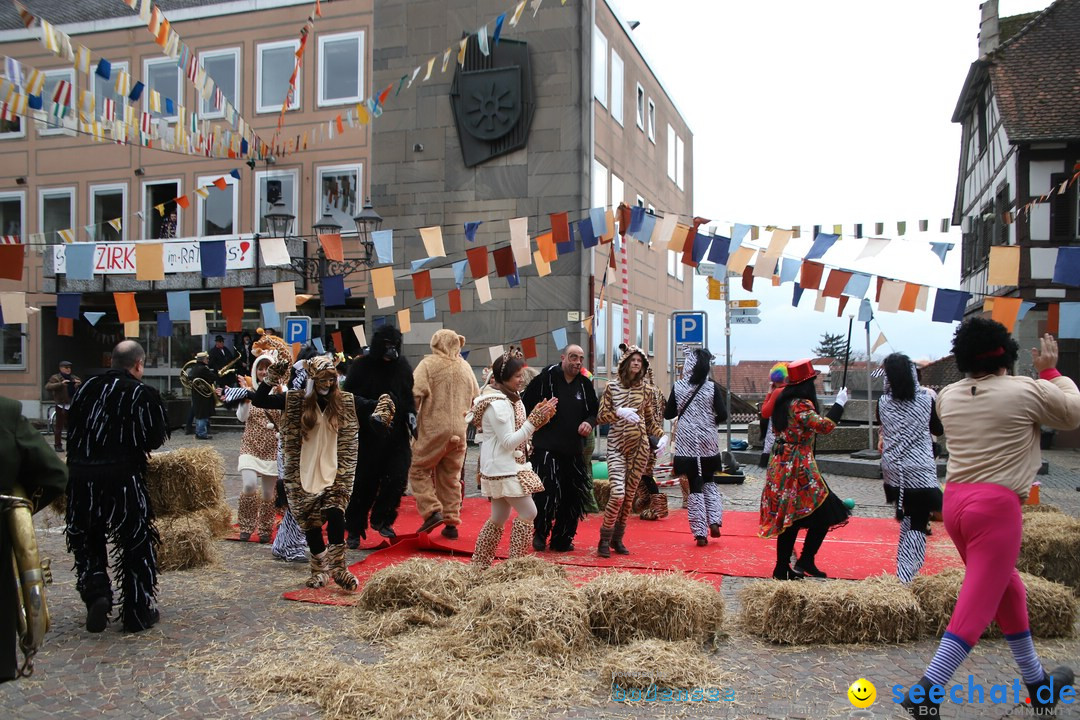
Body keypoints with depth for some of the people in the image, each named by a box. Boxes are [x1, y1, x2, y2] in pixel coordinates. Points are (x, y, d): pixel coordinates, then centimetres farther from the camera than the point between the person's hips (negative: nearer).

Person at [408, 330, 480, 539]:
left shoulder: (428, 364, -5)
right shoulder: (465, 367, 11)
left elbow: (415, 393, -15)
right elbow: (477, 399, 16)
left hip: (433, 428, -5)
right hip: (459, 431, 5)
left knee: (418, 469, 7)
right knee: (451, 477, 13)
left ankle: (432, 511, -7)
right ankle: (451, 522, 14)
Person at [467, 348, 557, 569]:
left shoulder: (511, 399, 11)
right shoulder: (498, 404, -19)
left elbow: (519, 432, 15)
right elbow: (508, 442, -22)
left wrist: (538, 417, 1)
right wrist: (535, 420, -21)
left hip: (506, 468, 10)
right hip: (503, 470, -10)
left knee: (499, 518, 15)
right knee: (528, 513, -8)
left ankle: (479, 564, 23)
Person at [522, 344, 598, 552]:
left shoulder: (585, 384, 9)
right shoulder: (545, 378, -7)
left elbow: (594, 410, 19)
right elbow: (524, 406, -4)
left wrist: (589, 422, -1)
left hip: (573, 450, 6)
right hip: (545, 448, -5)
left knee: (573, 496, 7)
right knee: (545, 494, -11)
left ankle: (562, 539, 22)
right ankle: (540, 535, 12)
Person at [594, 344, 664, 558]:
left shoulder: (645, 389, 6)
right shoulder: (612, 387, 1)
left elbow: (651, 420, 12)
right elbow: (600, 417, -1)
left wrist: (662, 436, -5)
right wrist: (619, 412, -18)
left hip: (640, 447, 3)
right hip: (617, 446, -3)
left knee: (629, 496, 6)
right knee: (618, 494, -16)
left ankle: (617, 539, 22)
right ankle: (604, 539, 2)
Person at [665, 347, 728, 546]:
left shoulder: (678, 387, -6)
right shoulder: (711, 387, -6)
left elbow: (668, 414, -2)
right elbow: (722, 415, -10)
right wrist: (711, 421, 10)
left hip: (687, 443, -1)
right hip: (708, 442, 1)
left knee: (694, 486, 5)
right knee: (709, 481, 21)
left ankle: (700, 532, 4)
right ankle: (714, 521, 6)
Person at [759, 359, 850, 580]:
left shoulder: (783, 402, 11)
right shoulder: (801, 405, -16)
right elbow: (823, 426, -28)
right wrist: (839, 403, -17)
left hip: (781, 467, 9)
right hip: (798, 468, -9)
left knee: (789, 517, 12)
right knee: (824, 513, 0)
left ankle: (782, 568, 15)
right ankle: (805, 561, 0)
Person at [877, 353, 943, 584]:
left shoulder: (883, 403, -3)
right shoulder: (926, 400, -7)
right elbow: (938, 429, 9)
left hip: (893, 472, 3)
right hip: (920, 473, -3)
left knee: (908, 517, 24)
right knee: (918, 524, -2)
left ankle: (904, 569, 26)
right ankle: (906, 576, -11)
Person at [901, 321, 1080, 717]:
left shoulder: (948, 396, 8)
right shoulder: (1028, 391, -5)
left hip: (955, 500, 7)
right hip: (996, 505, -6)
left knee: (1008, 588, 22)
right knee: (977, 604, -3)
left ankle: (1038, 683, 34)